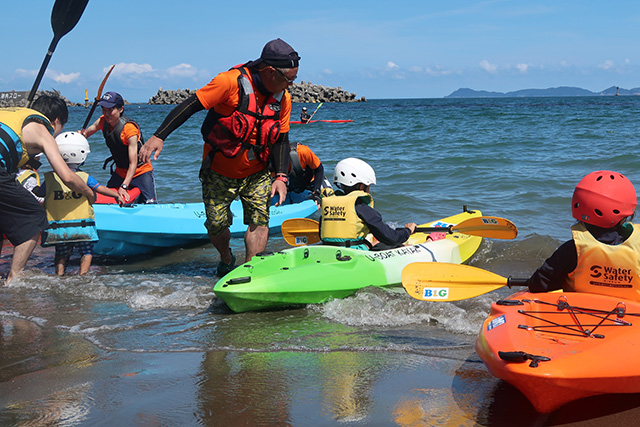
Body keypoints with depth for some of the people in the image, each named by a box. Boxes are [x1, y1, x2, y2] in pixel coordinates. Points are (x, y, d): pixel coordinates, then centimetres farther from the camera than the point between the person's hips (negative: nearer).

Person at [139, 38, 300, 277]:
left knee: (259, 219, -13)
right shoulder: (232, 82, -22)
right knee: (216, 224, 2)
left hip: (256, 174, 3)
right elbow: (191, 105, -19)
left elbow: (281, 139, 2)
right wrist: (159, 136, -24)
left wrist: (281, 176, -11)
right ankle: (226, 260, 33)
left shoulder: (283, 99, -5)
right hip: (219, 172, -3)